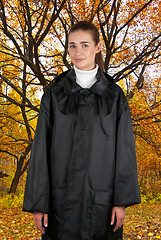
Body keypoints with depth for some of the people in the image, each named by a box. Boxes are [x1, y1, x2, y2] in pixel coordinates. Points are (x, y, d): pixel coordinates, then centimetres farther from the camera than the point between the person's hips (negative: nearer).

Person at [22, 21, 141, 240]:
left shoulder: (114, 94, 2)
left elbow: (124, 148, 0)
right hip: (61, 200, 0)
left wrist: (122, 200, -6)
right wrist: (38, 203, -4)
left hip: (101, 198, 0)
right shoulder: (54, 93, 2)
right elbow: (41, 149, 0)